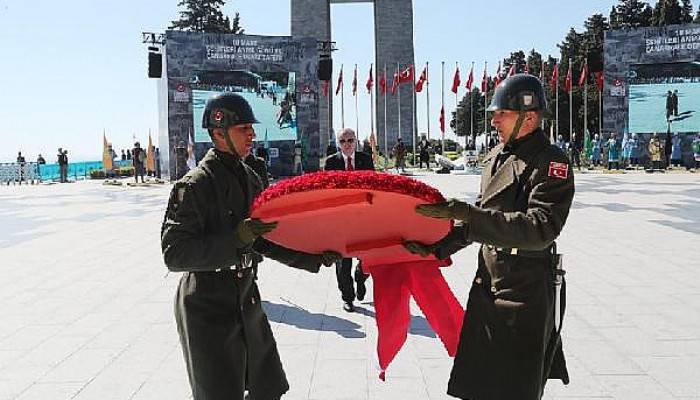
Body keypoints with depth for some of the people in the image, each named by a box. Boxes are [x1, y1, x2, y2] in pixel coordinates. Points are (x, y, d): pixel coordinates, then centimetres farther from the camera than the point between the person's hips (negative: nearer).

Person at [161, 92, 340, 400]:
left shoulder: (249, 178, 8)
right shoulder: (194, 185, -17)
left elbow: (264, 241, 12)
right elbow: (174, 254, -23)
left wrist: (313, 258, 1)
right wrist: (235, 240, -32)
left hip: (246, 301, 8)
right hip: (207, 310, -7)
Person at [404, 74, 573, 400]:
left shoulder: (552, 163, -15)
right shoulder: (497, 156, 11)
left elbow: (540, 228, -28)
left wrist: (466, 214, -34)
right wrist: (439, 247, 4)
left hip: (526, 293, -8)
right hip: (487, 286, 8)